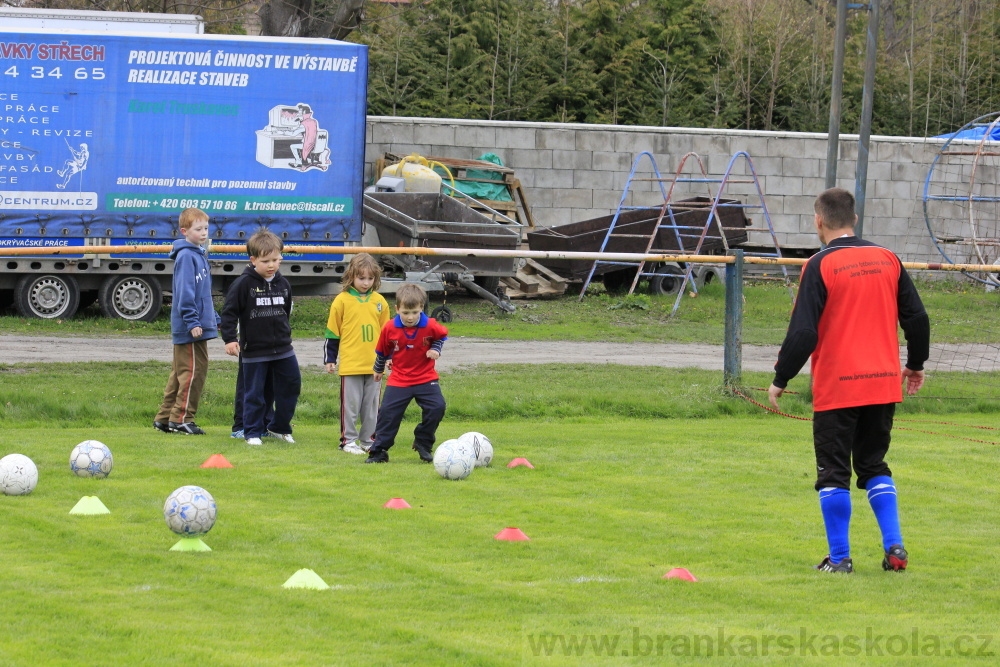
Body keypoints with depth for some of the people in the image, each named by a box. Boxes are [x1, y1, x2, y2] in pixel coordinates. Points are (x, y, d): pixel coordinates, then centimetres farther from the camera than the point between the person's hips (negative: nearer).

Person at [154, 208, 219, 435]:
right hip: (190, 329, -10)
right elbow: (185, 292, -19)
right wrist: (192, 322, -22)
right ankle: (181, 418, -4)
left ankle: (165, 418, 18)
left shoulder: (200, 254, 17)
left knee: (180, 372, 13)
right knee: (194, 371, -8)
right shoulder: (186, 256, -13)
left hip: (197, 327, 10)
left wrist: (215, 319, 24)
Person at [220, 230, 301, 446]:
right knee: (254, 393, 1)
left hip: (283, 348, 5)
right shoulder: (244, 284, -10)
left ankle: (278, 427, 22)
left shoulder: (283, 284, 6)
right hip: (254, 350, -5)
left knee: (291, 387, 8)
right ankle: (253, 432, 10)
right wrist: (230, 339, -15)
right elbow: (229, 312, -9)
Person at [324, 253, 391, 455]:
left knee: (371, 406, 9)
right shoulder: (342, 300, -3)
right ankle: (348, 440, 8)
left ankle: (368, 440, 18)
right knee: (351, 404, 0)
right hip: (350, 363, -4)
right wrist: (330, 359, 0)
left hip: (374, 364, 4)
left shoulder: (379, 301, 7)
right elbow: (332, 332, 0)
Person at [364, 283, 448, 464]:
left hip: (426, 378, 0)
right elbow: (382, 351, 6)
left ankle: (423, 445, 7)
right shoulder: (390, 328, -13)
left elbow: (442, 335, 10)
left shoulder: (430, 326, -14)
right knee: (388, 412, -7)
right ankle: (378, 452, 5)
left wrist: (436, 349, -8)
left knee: (437, 407, -14)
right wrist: (379, 370, 19)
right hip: (398, 380, 0)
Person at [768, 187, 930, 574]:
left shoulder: (820, 266, -9)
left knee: (833, 472, 5)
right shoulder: (887, 260, 5)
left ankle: (839, 557, 5)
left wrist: (780, 380, -2)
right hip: (883, 383, 5)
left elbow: (803, 332, -13)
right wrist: (916, 365, 24)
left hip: (836, 388, -5)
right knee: (874, 466, 18)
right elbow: (917, 317, 9)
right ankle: (894, 548, 8)